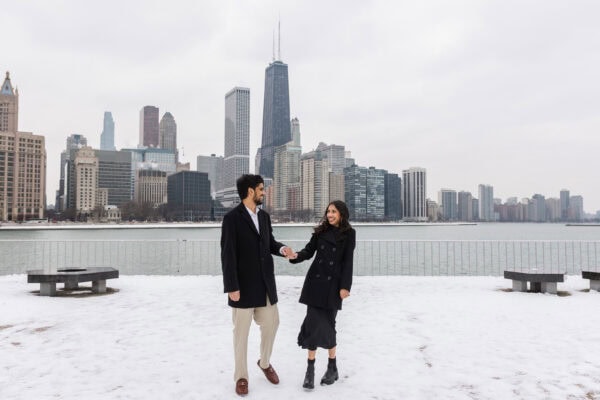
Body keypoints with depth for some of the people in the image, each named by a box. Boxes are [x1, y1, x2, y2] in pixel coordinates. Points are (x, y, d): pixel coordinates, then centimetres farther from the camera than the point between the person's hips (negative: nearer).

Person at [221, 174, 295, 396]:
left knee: (271, 324, 15)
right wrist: (232, 287, -18)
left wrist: (281, 249, -5)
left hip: (266, 283, 6)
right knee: (241, 331, 7)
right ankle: (241, 376, 25)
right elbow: (227, 255, -16)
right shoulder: (232, 218, -13)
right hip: (244, 285, -6)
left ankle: (265, 362, 40)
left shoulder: (264, 216, 8)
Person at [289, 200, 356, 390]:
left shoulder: (349, 234, -1)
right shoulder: (321, 231, 8)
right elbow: (309, 251, 7)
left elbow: (347, 261, -4)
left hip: (333, 284, -2)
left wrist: (345, 286, -9)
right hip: (315, 282, 3)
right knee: (314, 323, 0)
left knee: (328, 324, 3)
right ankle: (310, 370, 8)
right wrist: (296, 255, -15)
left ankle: (332, 367, 22)